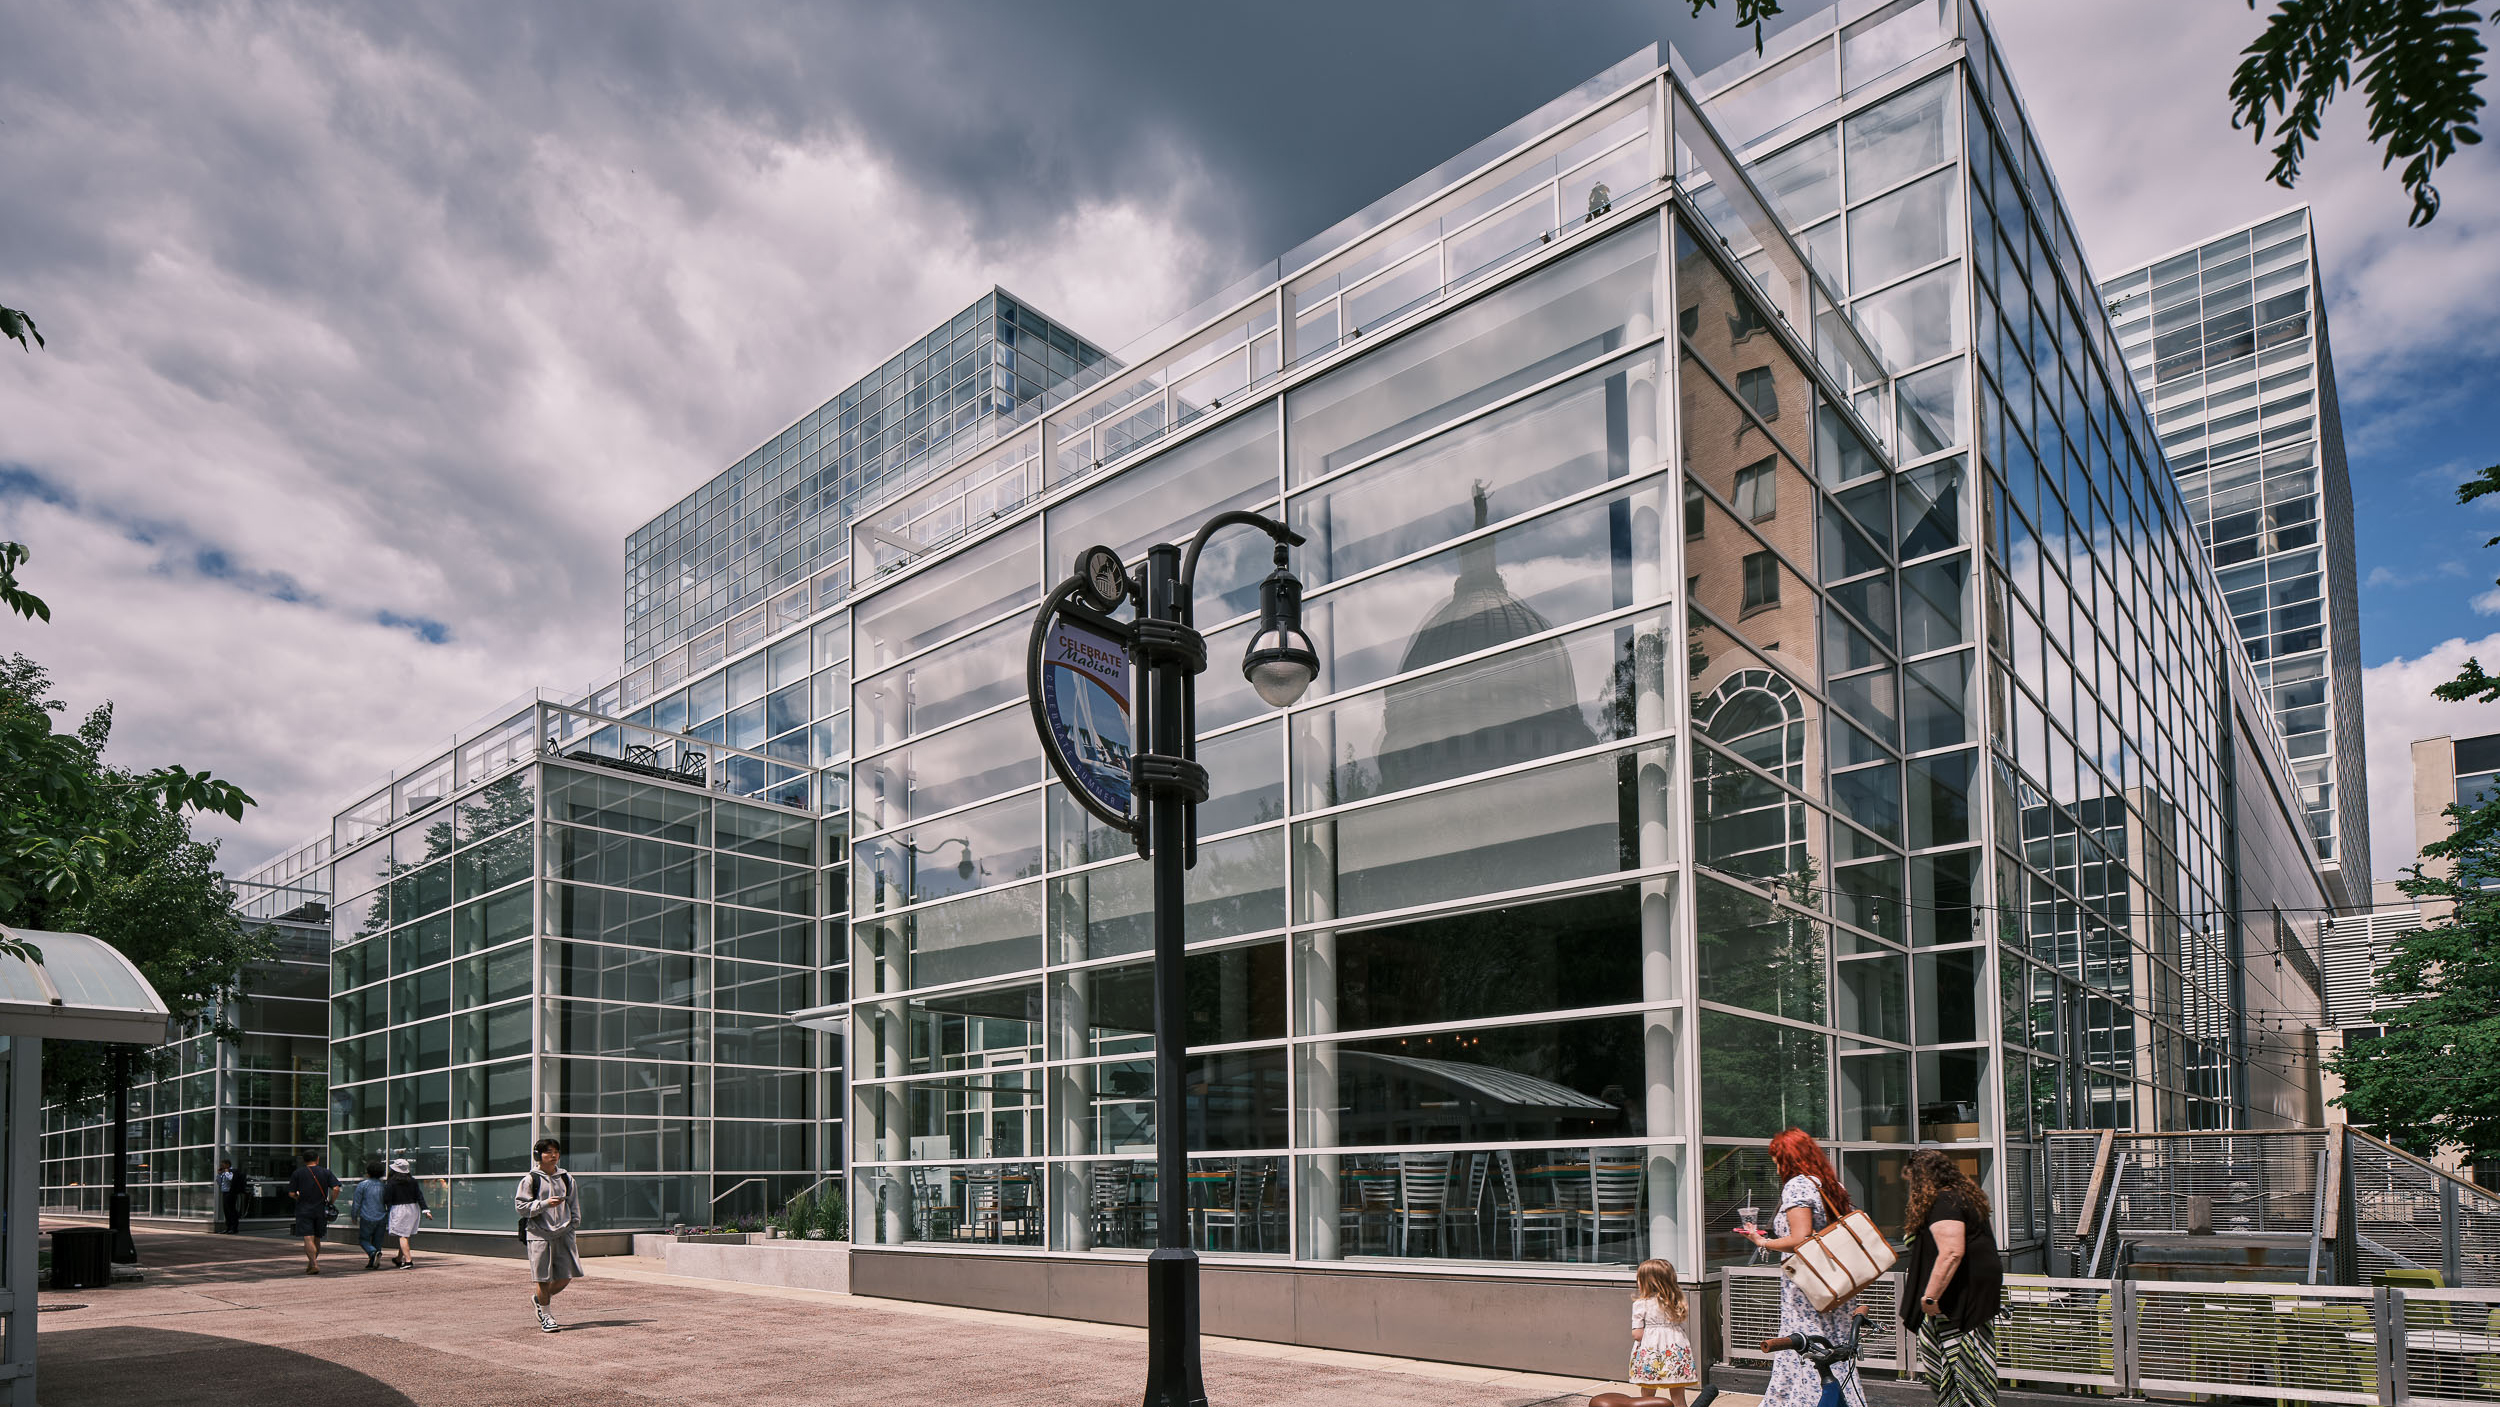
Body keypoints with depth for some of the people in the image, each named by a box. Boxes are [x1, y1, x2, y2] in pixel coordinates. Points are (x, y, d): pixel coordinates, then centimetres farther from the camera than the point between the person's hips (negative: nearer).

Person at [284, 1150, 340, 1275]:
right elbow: (336, 1188, -8)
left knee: (308, 1239, -8)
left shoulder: (298, 1173, 2)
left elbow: (291, 1193, -2)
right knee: (317, 1240, 14)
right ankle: (311, 1264, 22)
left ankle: (314, 1265, -21)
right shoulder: (326, 1172, 4)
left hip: (304, 1210, -2)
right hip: (321, 1211, 2)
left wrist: (300, 1198, 17)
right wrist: (331, 1203, 4)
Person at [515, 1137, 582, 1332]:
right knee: (544, 1278, -2)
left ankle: (539, 1298, 29)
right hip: (539, 1234, -4)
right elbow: (520, 1205, -6)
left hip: (563, 1234, 4)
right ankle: (546, 1316, 14)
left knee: (566, 1276, 3)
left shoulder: (566, 1178, 13)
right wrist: (545, 1204, -17)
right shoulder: (530, 1179, -1)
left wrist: (574, 1221, 9)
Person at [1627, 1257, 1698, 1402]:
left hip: (1650, 1349, -4)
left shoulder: (1641, 1304, -8)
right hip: (1676, 1349, 4)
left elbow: (1637, 1335, -11)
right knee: (1678, 1397, 9)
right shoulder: (1678, 1302, 6)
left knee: (1647, 1396, 7)